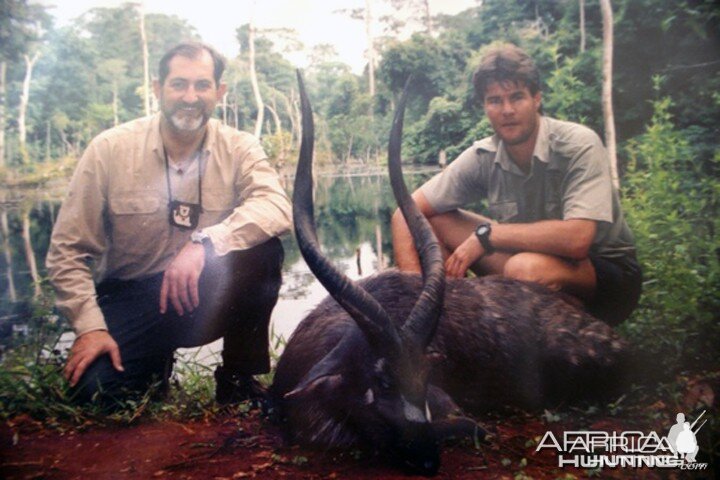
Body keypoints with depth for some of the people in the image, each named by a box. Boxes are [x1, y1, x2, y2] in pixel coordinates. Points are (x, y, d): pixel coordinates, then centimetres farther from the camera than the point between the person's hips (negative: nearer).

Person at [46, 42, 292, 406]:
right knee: (94, 387, -24)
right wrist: (90, 326, -16)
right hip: (129, 297, 0)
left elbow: (277, 207, -27)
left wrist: (204, 242, -40)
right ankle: (155, 361, 15)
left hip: (205, 296, 0)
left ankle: (239, 377, -6)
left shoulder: (238, 148, -7)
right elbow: (68, 249, -6)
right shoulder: (110, 148, -9)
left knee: (262, 250, -28)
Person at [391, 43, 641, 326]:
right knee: (434, 221, -9)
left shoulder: (580, 146, -22)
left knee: (525, 267, -38)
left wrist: (485, 234, -27)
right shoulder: (482, 158, -9)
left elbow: (576, 239, -35)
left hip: (608, 273, -4)